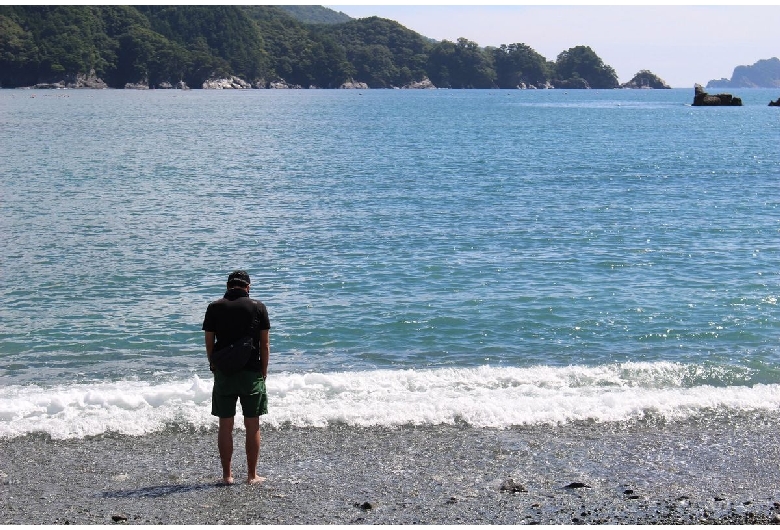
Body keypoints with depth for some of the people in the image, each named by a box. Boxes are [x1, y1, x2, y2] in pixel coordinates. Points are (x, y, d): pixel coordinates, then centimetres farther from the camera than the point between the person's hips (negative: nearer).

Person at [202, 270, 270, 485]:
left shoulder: (214, 308, 0)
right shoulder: (258, 307, -2)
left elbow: (209, 343, 2)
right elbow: (265, 344, -2)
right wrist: (263, 372, 7)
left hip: (223, 373, 1)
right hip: (252, 373, -1)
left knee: (225, 425, 7)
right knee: (252, 426, 6)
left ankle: (227, 475, 10)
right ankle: (252, 475, 9)